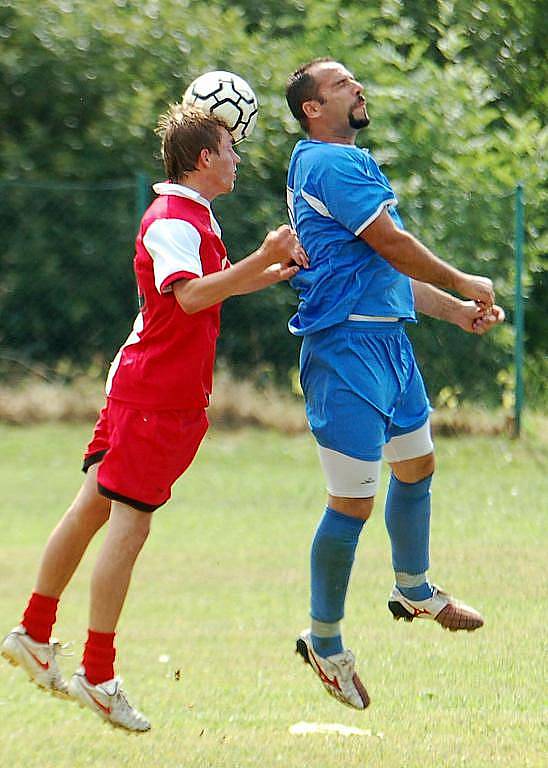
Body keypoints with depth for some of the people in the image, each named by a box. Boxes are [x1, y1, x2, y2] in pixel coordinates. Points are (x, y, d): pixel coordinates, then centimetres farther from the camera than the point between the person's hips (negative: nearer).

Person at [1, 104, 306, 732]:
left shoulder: (193, 219, 17)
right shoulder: (171, 222, -16)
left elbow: (212, 287, 34)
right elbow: (190, 295, -32)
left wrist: (275, 271, 20)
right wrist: (261, 258, -36)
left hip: (143, 391, 10)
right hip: (156, 395, -10)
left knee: (93, 509, 15)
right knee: (128, 527, -9)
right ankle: (97, 677, -8)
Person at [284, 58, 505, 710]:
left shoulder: (350, 163, 20)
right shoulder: (330, 163, -14)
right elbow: (392, 244, -17)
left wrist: (455, 310, 19)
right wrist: (462, 284, -3)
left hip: (388, 339, 11)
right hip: (347, 345, -11)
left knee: (417, 466, 25)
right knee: (352, 503, -8)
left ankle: (414, 590, 45)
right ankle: (324, 640, 3)